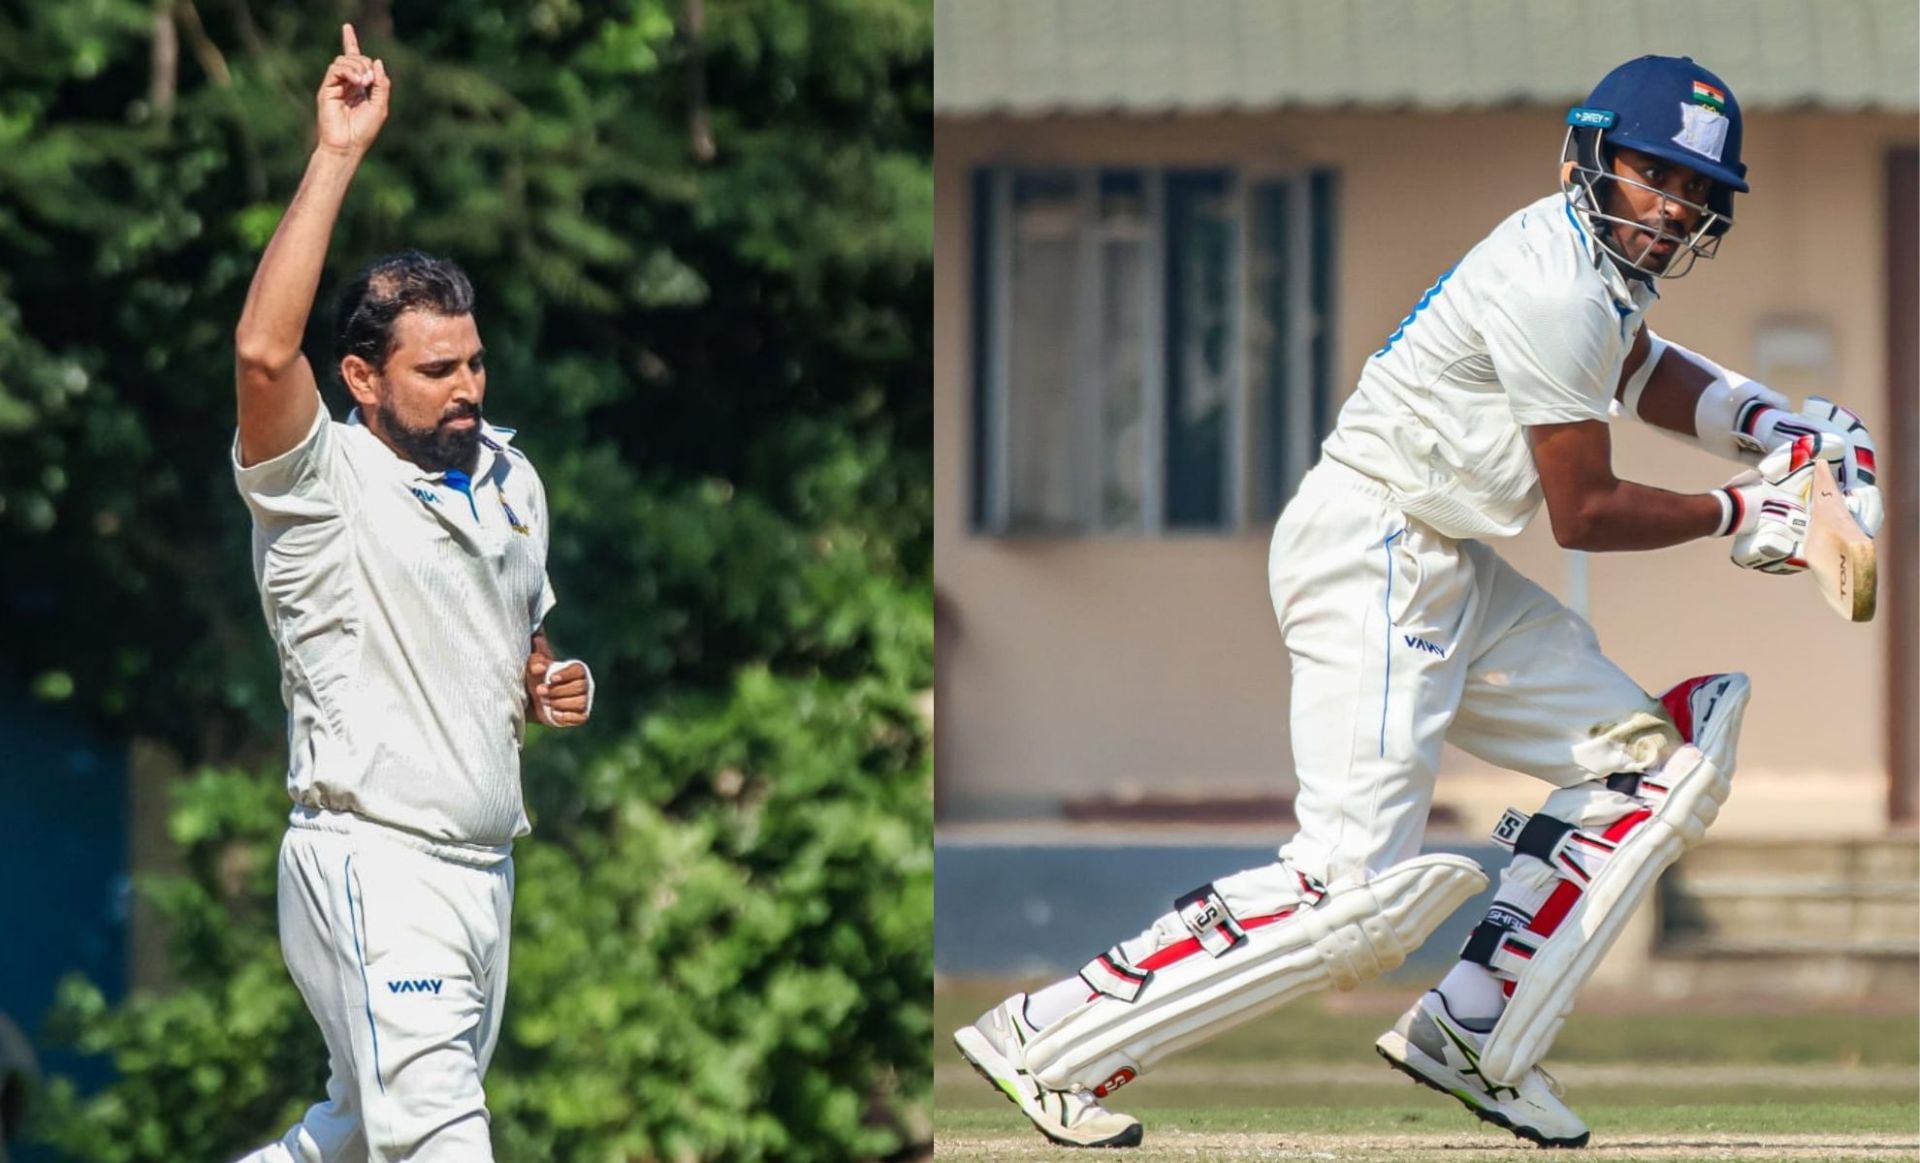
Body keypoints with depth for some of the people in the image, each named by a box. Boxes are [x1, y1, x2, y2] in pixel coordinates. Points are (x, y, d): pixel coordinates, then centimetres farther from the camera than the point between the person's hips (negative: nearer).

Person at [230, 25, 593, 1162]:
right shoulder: (323, 481, -10)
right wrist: (339, 153, -28)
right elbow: (264, 351, -30)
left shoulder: (512, 479, 13)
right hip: (371, 863, -8)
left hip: (486, 865, 8)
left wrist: (551, 689, 4)